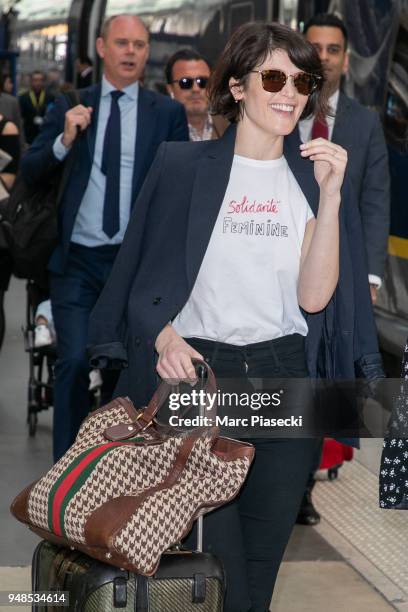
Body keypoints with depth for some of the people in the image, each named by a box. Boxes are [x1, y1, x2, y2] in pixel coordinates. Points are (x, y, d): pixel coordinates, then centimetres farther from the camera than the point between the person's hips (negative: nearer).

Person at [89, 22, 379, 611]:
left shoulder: (316, 177, 9)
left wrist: (330, 195, -11)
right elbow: (144, 280, 2)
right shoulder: (182, 165, 2)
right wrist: (164, 338, -17)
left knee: (262, 561, 9)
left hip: (283, 374, 3)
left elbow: (313, 296, -3)